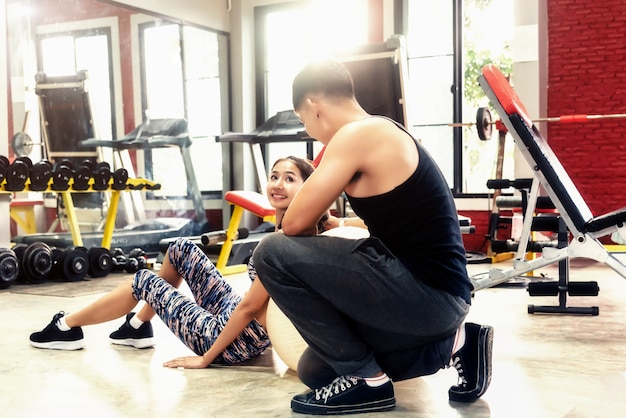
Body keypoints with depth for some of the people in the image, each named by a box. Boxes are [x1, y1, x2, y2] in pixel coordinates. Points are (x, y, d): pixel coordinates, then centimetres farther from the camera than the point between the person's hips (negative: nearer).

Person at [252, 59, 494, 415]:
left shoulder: (358, 134, -13)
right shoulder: (383, 134, 16)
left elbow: (296, 224, -14)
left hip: (425, 293, -10)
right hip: (436, 298, 10)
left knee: (274, 254, -13)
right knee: (315, 371, 20)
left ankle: (365, 379, -3)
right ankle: (450, 343, 16)